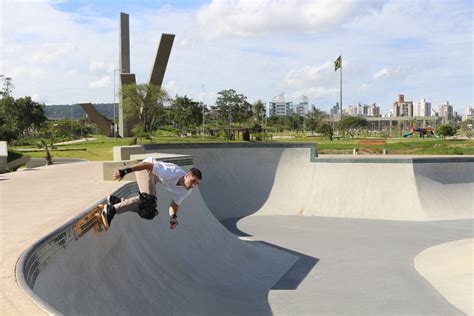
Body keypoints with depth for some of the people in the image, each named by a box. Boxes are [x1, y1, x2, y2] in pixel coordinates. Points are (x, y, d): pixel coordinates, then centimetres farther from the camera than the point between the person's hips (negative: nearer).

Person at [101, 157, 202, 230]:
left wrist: (173, 216, -24)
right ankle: (112, 209, -27)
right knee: (148, 201, -30)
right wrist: (125, 171, -39)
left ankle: (116, 200, 8)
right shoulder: (173, 173, -38)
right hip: (146, 168, -8)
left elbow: (175, 204, -1)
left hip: (154, 177, 8)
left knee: (148, 210, 1)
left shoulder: (185, 191, -13)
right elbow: (149, 165, -37)